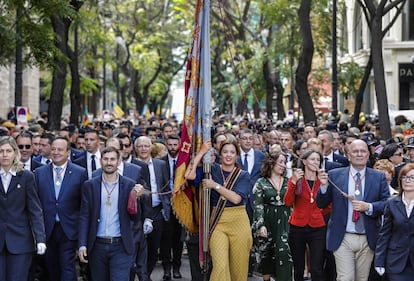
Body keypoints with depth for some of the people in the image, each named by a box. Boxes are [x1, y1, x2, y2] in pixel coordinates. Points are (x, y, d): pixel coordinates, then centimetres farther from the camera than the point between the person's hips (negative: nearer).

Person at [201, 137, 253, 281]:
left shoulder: (243, 175, 3)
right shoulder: (213, 170, 6)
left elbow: (236, 198, -12)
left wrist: (215, 185, -12)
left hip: (238, 222, 0)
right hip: (217, 222, 0)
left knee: (238, 267, 3)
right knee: (220, 266, -14)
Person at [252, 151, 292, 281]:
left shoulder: (287, 182, 11)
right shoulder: (261, 183, 2)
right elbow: (258, 205, -4)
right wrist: (261, 225, -13)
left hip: (284, 223, 1)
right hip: (267, 223, -1)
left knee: (284, 253, -14)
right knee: (266, 255, 6)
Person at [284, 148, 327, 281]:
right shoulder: (295, 179, 1)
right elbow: (288, 202, -14)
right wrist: (294, 182, -23)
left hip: (317, 229, 0)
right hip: (297, 227, 1)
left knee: (317, 270, -8)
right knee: (298, 268, 11)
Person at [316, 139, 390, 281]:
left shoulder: (379, 177, 5)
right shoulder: (335, 175, 2)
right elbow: (321, 204, 4)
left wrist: (368, 207, -16)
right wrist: (324, 185, -14)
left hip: (368, 239, 2)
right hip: (343, 239, -2)